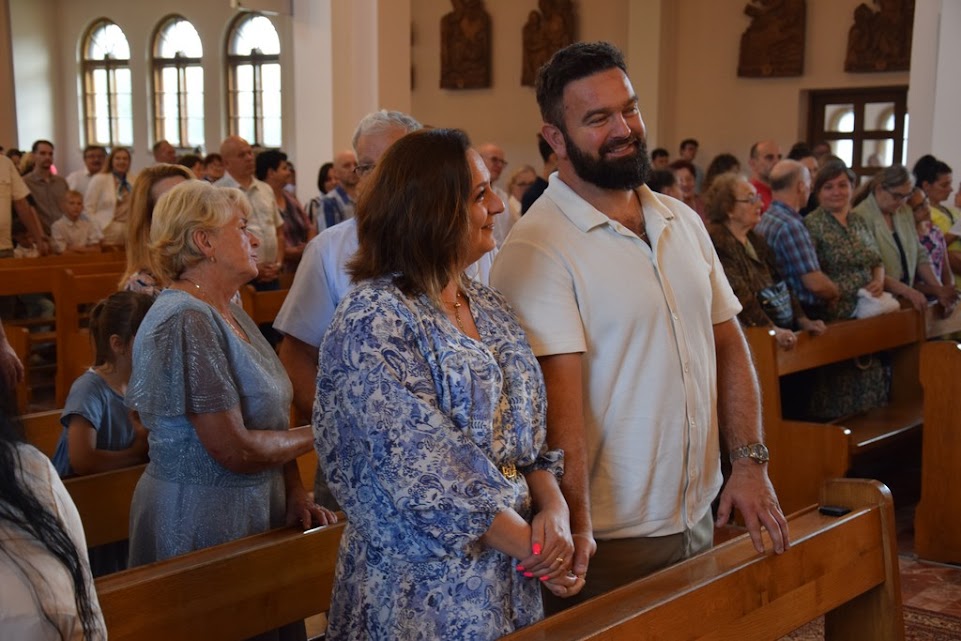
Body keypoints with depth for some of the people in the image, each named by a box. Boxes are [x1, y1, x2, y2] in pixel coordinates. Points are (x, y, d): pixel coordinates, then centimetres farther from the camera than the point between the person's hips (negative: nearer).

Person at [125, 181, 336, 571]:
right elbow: (235, 450, -22)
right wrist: (320, 434, -9)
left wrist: (295, 494, 1)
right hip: (200, 521, -8)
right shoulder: (185, 321, -19)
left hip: (254, 510, 8)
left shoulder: (229, 313, 10)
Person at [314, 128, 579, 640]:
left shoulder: (488, 307, 7)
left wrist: (554, 509, -8)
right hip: (427, 591, -7)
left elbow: (530, 434, 10)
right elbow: (425, 471, -21)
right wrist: (532, 544, -15)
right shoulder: (373, 323, -17)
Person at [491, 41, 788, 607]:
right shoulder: (538, 248, -16)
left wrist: (751, 462, 2)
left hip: (700, 518, 7)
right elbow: (560, 392, -23)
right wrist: (576, 525, -26)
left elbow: (728, 344, 10)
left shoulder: (683, 221, 8)